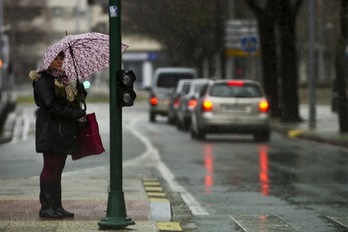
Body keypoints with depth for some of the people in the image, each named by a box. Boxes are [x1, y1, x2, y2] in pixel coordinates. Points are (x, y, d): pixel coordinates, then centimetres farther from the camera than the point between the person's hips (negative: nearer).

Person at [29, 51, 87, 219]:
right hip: (51, 131, -8)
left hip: (64, 132, 8)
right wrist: (78, 114, -16)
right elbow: (52, 107, -17)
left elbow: (73, 101, 21)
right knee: (50, 168, -8)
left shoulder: (63, 79, 19)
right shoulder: (43, 80, -9)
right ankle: (46, 207, -6)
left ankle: (56, 206, 10)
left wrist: (81, 92, 0)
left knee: (57, 169, 8)